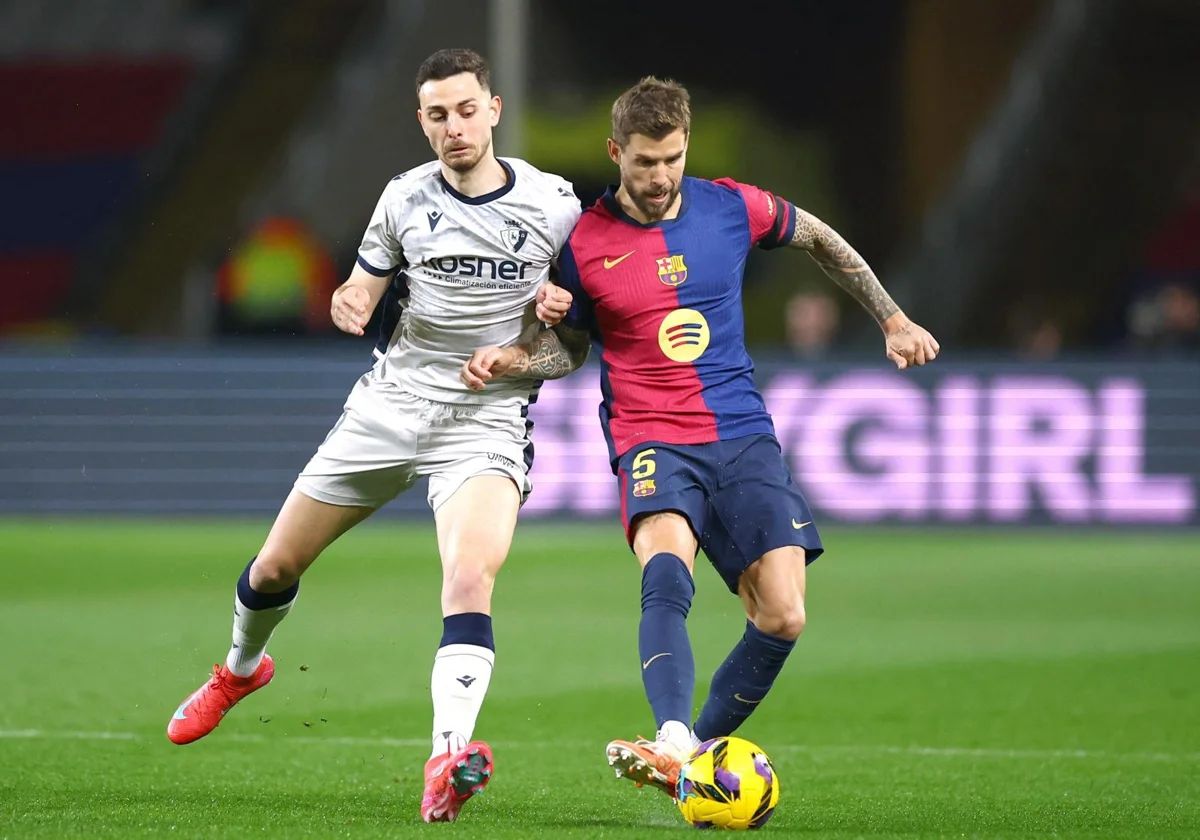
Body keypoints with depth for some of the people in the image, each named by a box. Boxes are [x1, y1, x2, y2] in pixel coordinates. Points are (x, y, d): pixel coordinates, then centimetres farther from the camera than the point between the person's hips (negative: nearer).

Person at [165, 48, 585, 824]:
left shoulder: (554, 204, -4)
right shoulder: (404, 199, 2)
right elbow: (364, 291, 12)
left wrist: (559, 312, -15)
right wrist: (348, 306, -13)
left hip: (487, 420, -3)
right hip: (391, 403, 3)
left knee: (471, 576, -30)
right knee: (276, 566, 12)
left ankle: (448, 761, -40)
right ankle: (241, 669, 45)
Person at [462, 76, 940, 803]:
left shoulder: (731, 209, 2)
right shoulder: (586, 244, -1)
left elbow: (818, 238, 22)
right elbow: (570, 345, 14)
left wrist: (893, 319, 23)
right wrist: (512, 361, -7)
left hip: (744, 436, 3)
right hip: (652, 440, -3)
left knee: (783, 616, -12)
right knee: (667, 571, -34)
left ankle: (702, 749, 5)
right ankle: (673, 745, -49)